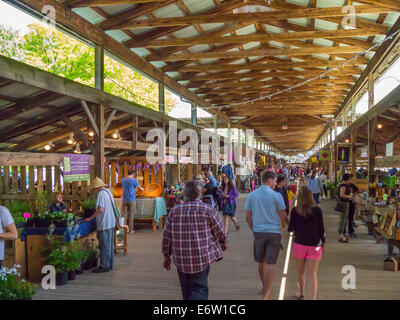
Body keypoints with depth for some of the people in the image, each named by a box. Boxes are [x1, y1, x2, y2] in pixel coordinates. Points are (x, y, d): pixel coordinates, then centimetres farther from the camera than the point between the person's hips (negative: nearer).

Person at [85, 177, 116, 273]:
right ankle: (110, 264, 22)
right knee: (110, 244, 14)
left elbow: (100, 209, -23)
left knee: (104, 245, -2)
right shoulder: (108, 192, 14)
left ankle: (104, 266, 4)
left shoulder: (101, 194, -14)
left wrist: (91, 218, -13)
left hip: (104, 224, -9)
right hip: (111, 223, 9)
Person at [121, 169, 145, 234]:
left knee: (124, 215, 7)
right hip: (132, 200, -4)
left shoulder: (123, 180, 6)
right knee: (131, 215, 3)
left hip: (124, 200, 4)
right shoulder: (134, 180, -8)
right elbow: (140, 188, 3)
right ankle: (131, 230, 7)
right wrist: (143, 189, 27)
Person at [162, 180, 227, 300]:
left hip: (181, 259, 3)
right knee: (199, 289, 3)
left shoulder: (174, 211, -1)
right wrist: (223, 242, 23)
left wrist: (166, 256, 14)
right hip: (202, 258, -3)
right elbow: (220, 232, 2)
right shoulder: (209, 211, -8)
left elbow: (167, 236, 3)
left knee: (187, 290, 20)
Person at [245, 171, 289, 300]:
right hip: (274, 232, -3)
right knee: (270, 264, 1)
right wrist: (285, 225, 18)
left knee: (261, 262, 18)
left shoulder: (251, 195, 2)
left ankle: (265, 287, 37)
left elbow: (248, 218, 4)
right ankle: (265, 295, 1)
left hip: (258, 232, 4)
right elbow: (283, 217, -4)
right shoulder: (277, 196, -8)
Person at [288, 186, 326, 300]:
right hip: (314, 245, 0)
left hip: (299, 244, 0)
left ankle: (301, 294, 36)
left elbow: (291, 229, -4)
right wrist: (323, 243, 9)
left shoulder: (295, 211, -10)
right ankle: (313, 297, -5)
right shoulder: (317, 210, -9)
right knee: (312, 274, 3)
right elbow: (321, 228, -3)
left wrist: (290, 228, 19)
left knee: (300, 272, 18)